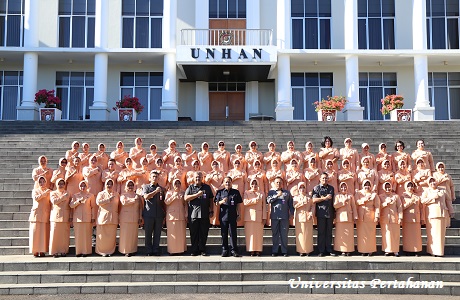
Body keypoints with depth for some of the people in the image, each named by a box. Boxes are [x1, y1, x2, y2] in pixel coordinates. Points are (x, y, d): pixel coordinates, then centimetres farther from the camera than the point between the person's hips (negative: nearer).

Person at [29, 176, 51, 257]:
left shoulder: (49, 192, 15)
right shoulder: (35, 190, 13)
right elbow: (36, 198, -8)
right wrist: (44, 193, -14)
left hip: (45, 215, 1)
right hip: (36, 214, -1)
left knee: (44, 233, -4)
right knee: (36, 232, -5)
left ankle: (42, 251, 0)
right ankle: (35, 251, -2)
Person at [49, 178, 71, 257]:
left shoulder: (68, 194, 15)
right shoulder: (53, 193, 11)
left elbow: (70, 206, 11)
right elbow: (54, 201, -10)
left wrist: (70, 217, 4)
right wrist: (63, 197, -9)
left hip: (65, 217, 2)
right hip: (56, 217, -1)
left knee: (65, 235, -2)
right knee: (55, 235, -5)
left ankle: (63, 251, 6)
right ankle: (55, 252, -1)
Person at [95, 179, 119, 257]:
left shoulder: (116, 194, 16)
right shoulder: (101, 194, 8)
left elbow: (119, 205, 16)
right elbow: (98, 202, -9)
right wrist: (108, 200, -13)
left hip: (113, 217, 2)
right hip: (103, 217, -2)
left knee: (112, 235, -1)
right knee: (102, 235, -4)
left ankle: (110, 251, 6)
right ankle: (102, 251, 3)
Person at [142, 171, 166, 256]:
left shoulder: (161, 189, 14)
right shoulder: (146, 187, 8)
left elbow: (164, 202, 16)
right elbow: (146, 197, -10)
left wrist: (164, 214, 10)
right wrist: (155, 191, -13)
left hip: (159, 214, 2)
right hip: (148, 214, -2)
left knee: (157, 234, 3)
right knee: (148, 234, 0)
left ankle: (156, 250, 9)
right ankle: (149, 251, 6)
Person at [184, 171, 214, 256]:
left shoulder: (207, 187, 14)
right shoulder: (190, 187, 9)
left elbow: (211, 200, 15)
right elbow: (186, 198, -4)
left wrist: (211, 211, 8)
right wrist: (197, 194, -11)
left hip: (204, 214, 1)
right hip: (193, 214, -1)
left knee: (204, 233, 2)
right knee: (194, 233, 1)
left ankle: (202, 250, 10)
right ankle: (194, 250, 8)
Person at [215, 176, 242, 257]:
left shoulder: (236, 192, 8)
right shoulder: (220, 192, 9)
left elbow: (238, 204, 8)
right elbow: (216, 203, 6)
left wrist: (239, 215, 3)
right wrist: (222, 201, -14)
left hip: (233, 216, -1)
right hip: (223, 216, 1)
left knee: (233, 233, 0)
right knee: (224, 234, 4)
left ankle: (234, 250, 5)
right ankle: (224, 250, 11)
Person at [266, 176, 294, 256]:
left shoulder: (287, 192, 12)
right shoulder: (271, 192, 11)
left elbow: (290, 204, 11)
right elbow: (268, 200, -5)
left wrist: (292, 214, 4)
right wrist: (277, 195, -10)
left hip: (285, 216, 0)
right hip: (274, 216, 0)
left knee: (284, 234, 0)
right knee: (275, 234, 3)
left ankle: (284, 251, 6)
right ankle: (274, 251, 9)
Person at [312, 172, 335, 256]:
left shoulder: (331, 188, 14)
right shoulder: (316, 188, 2)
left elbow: (333, 200, 17)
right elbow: (314, 200, -8)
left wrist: (334, 213, 10)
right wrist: (325, 198, -10)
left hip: (330, 213, 3)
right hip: (321, 213, -3)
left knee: (329, 232, 6)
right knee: (321, 232, 0)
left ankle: (329, 250, 11)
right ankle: (321, 251, 5)